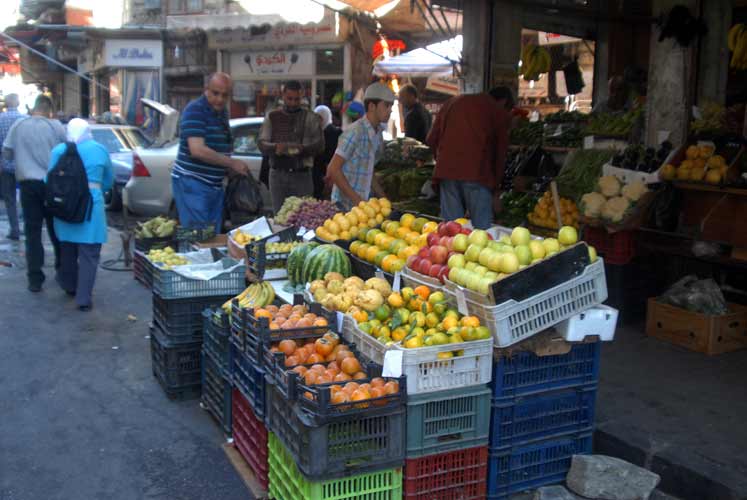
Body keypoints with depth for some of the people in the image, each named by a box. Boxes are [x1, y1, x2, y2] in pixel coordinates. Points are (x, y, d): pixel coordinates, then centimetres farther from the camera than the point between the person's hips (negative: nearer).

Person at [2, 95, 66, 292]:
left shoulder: (18, 125, -1)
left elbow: (6, 153, 6)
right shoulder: (56, 126, -5)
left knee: (33, 232, 4)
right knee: (56, 228, 14)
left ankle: (35, 278, 4)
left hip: (28, 184, 0)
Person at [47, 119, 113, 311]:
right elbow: (108, 181, 12)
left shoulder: (59, 150, 4)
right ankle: (83, 299, -6)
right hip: (91, 204, -2)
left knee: (68, 248, 20)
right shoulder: (100, 150, 4)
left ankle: (70, 286, 35)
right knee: (88, 254, -1)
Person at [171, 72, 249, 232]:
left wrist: (230, 169, 7)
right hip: (192, 182, -8)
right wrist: (232, 163, -19)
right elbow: (197, 150, -26)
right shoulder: (195, 110, -14)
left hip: (215, 184, 8)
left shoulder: (222, 112, 12)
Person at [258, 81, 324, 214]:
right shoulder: (272, 117, 10)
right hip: (277, 174, 2)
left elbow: (320, 145, 0)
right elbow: (262, 144, 3)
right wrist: (275, 147, -19)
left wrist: (303, 148, -20)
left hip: (301, 174, -1)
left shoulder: (310, 118, 5)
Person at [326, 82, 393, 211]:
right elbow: (333, 170, -17)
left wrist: (384, 199, 12)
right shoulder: (355, 132, -15)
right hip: (347, 204, -7)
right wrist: (357, 200, -19)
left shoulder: (378, 134, 10)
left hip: (364, 202, 7)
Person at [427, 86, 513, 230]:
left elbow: (432, 139, 17)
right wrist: (496, 190, 19)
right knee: (481, 229, -1)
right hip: (477, 174, -4)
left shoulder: (453, 101, 22)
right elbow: (500, 153, 10)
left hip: (447, 171, 4)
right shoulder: (500, 113, 11)